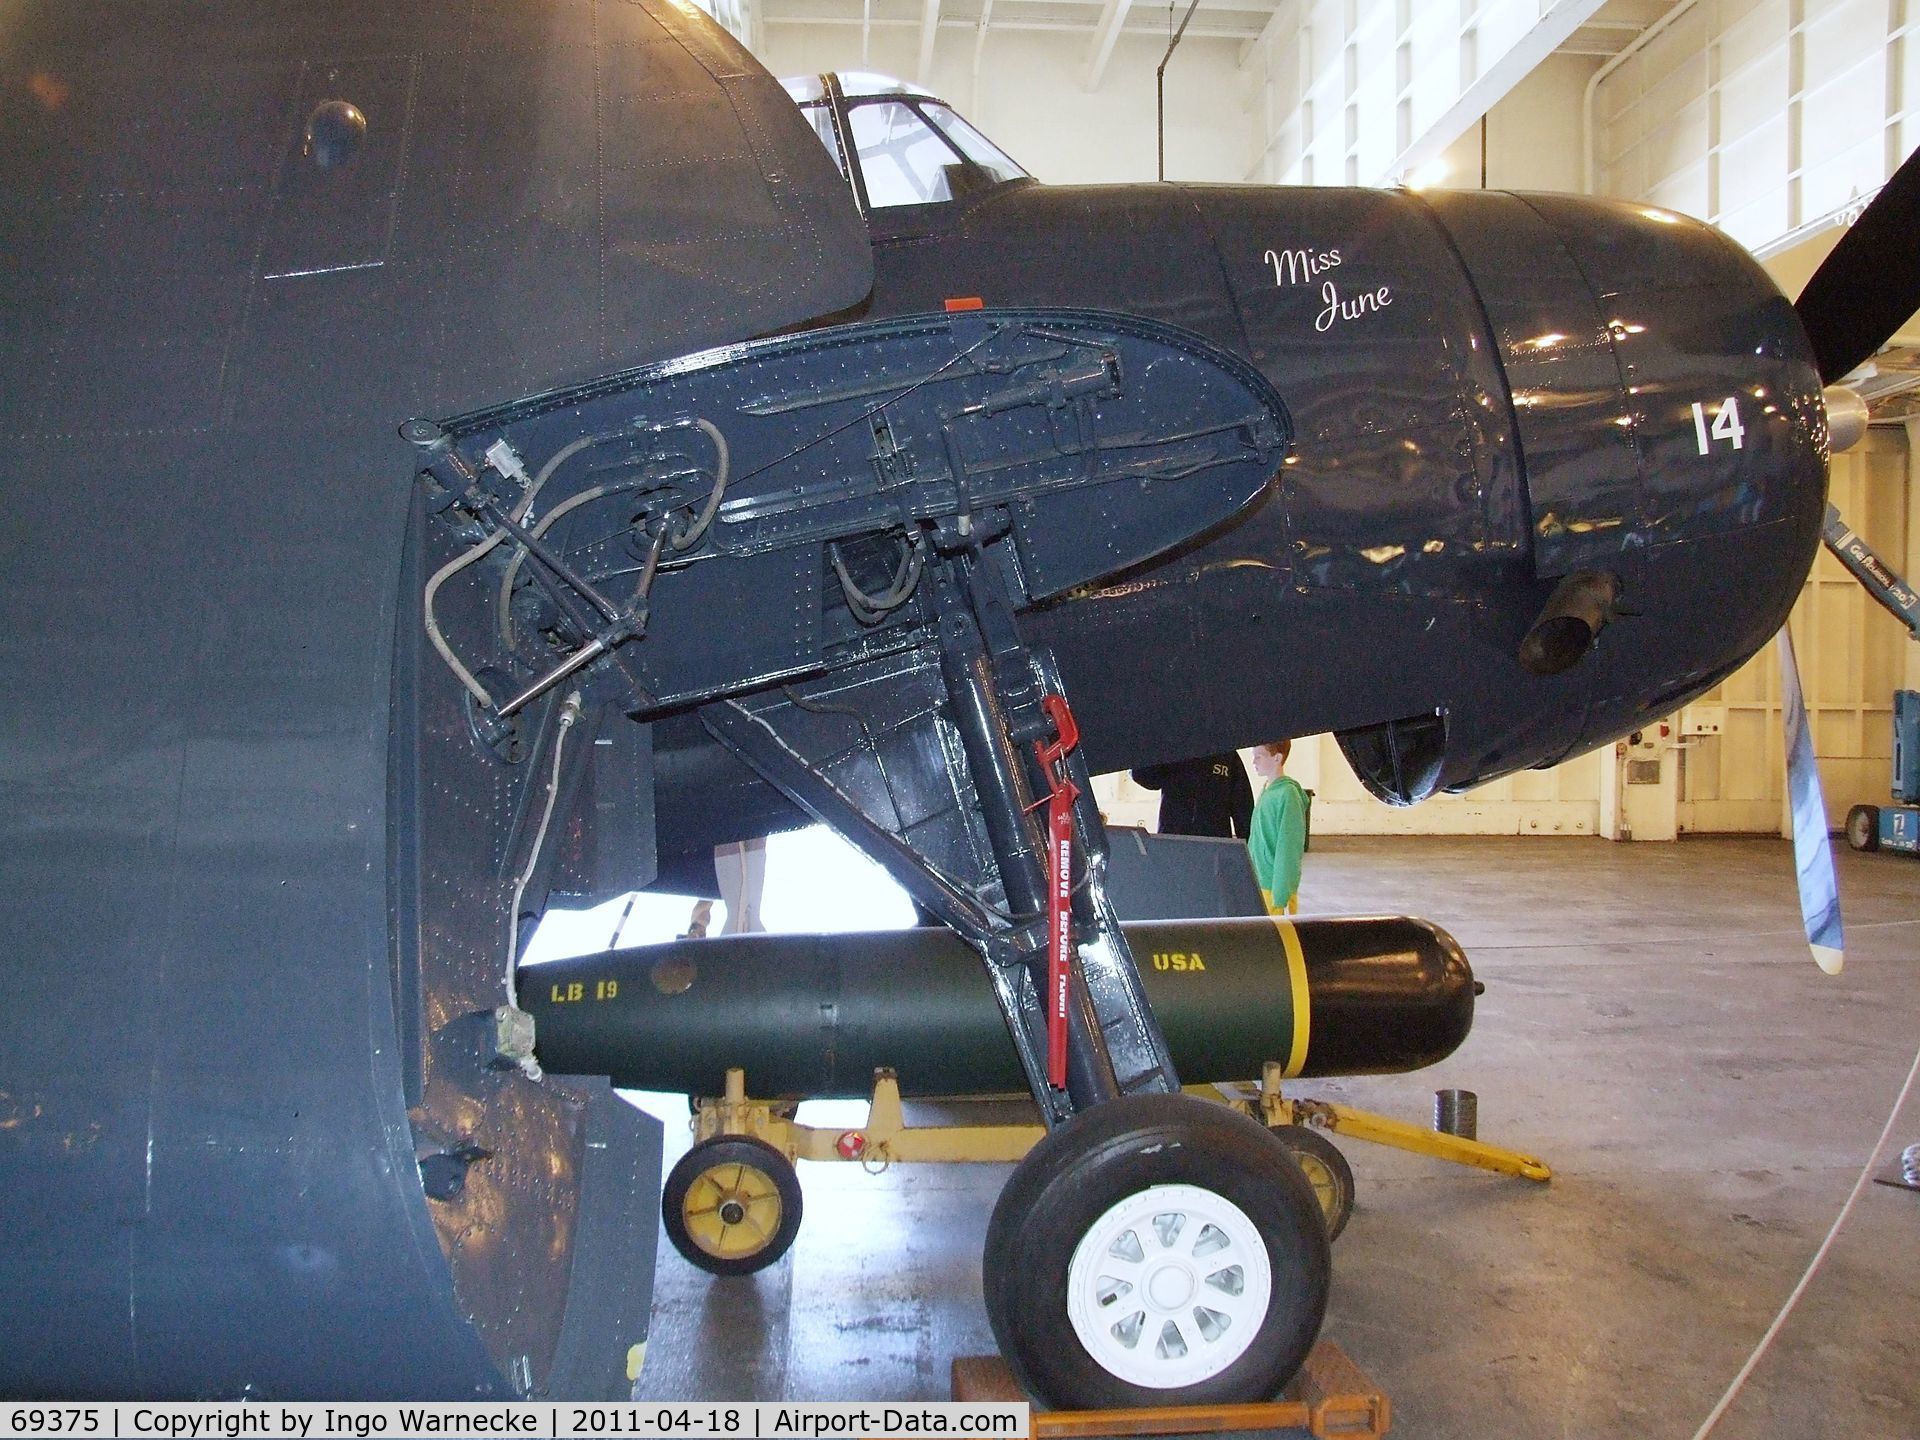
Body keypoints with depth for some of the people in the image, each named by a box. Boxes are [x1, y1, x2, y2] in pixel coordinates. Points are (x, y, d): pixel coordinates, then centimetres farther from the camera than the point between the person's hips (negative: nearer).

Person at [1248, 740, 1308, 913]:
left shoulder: (1287, 794, -14)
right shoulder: (1266, 790, 12)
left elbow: (1289, 849, -16)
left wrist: (1282, 898, -18)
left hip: (1275, 888, -8)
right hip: (1258, 885, 8)